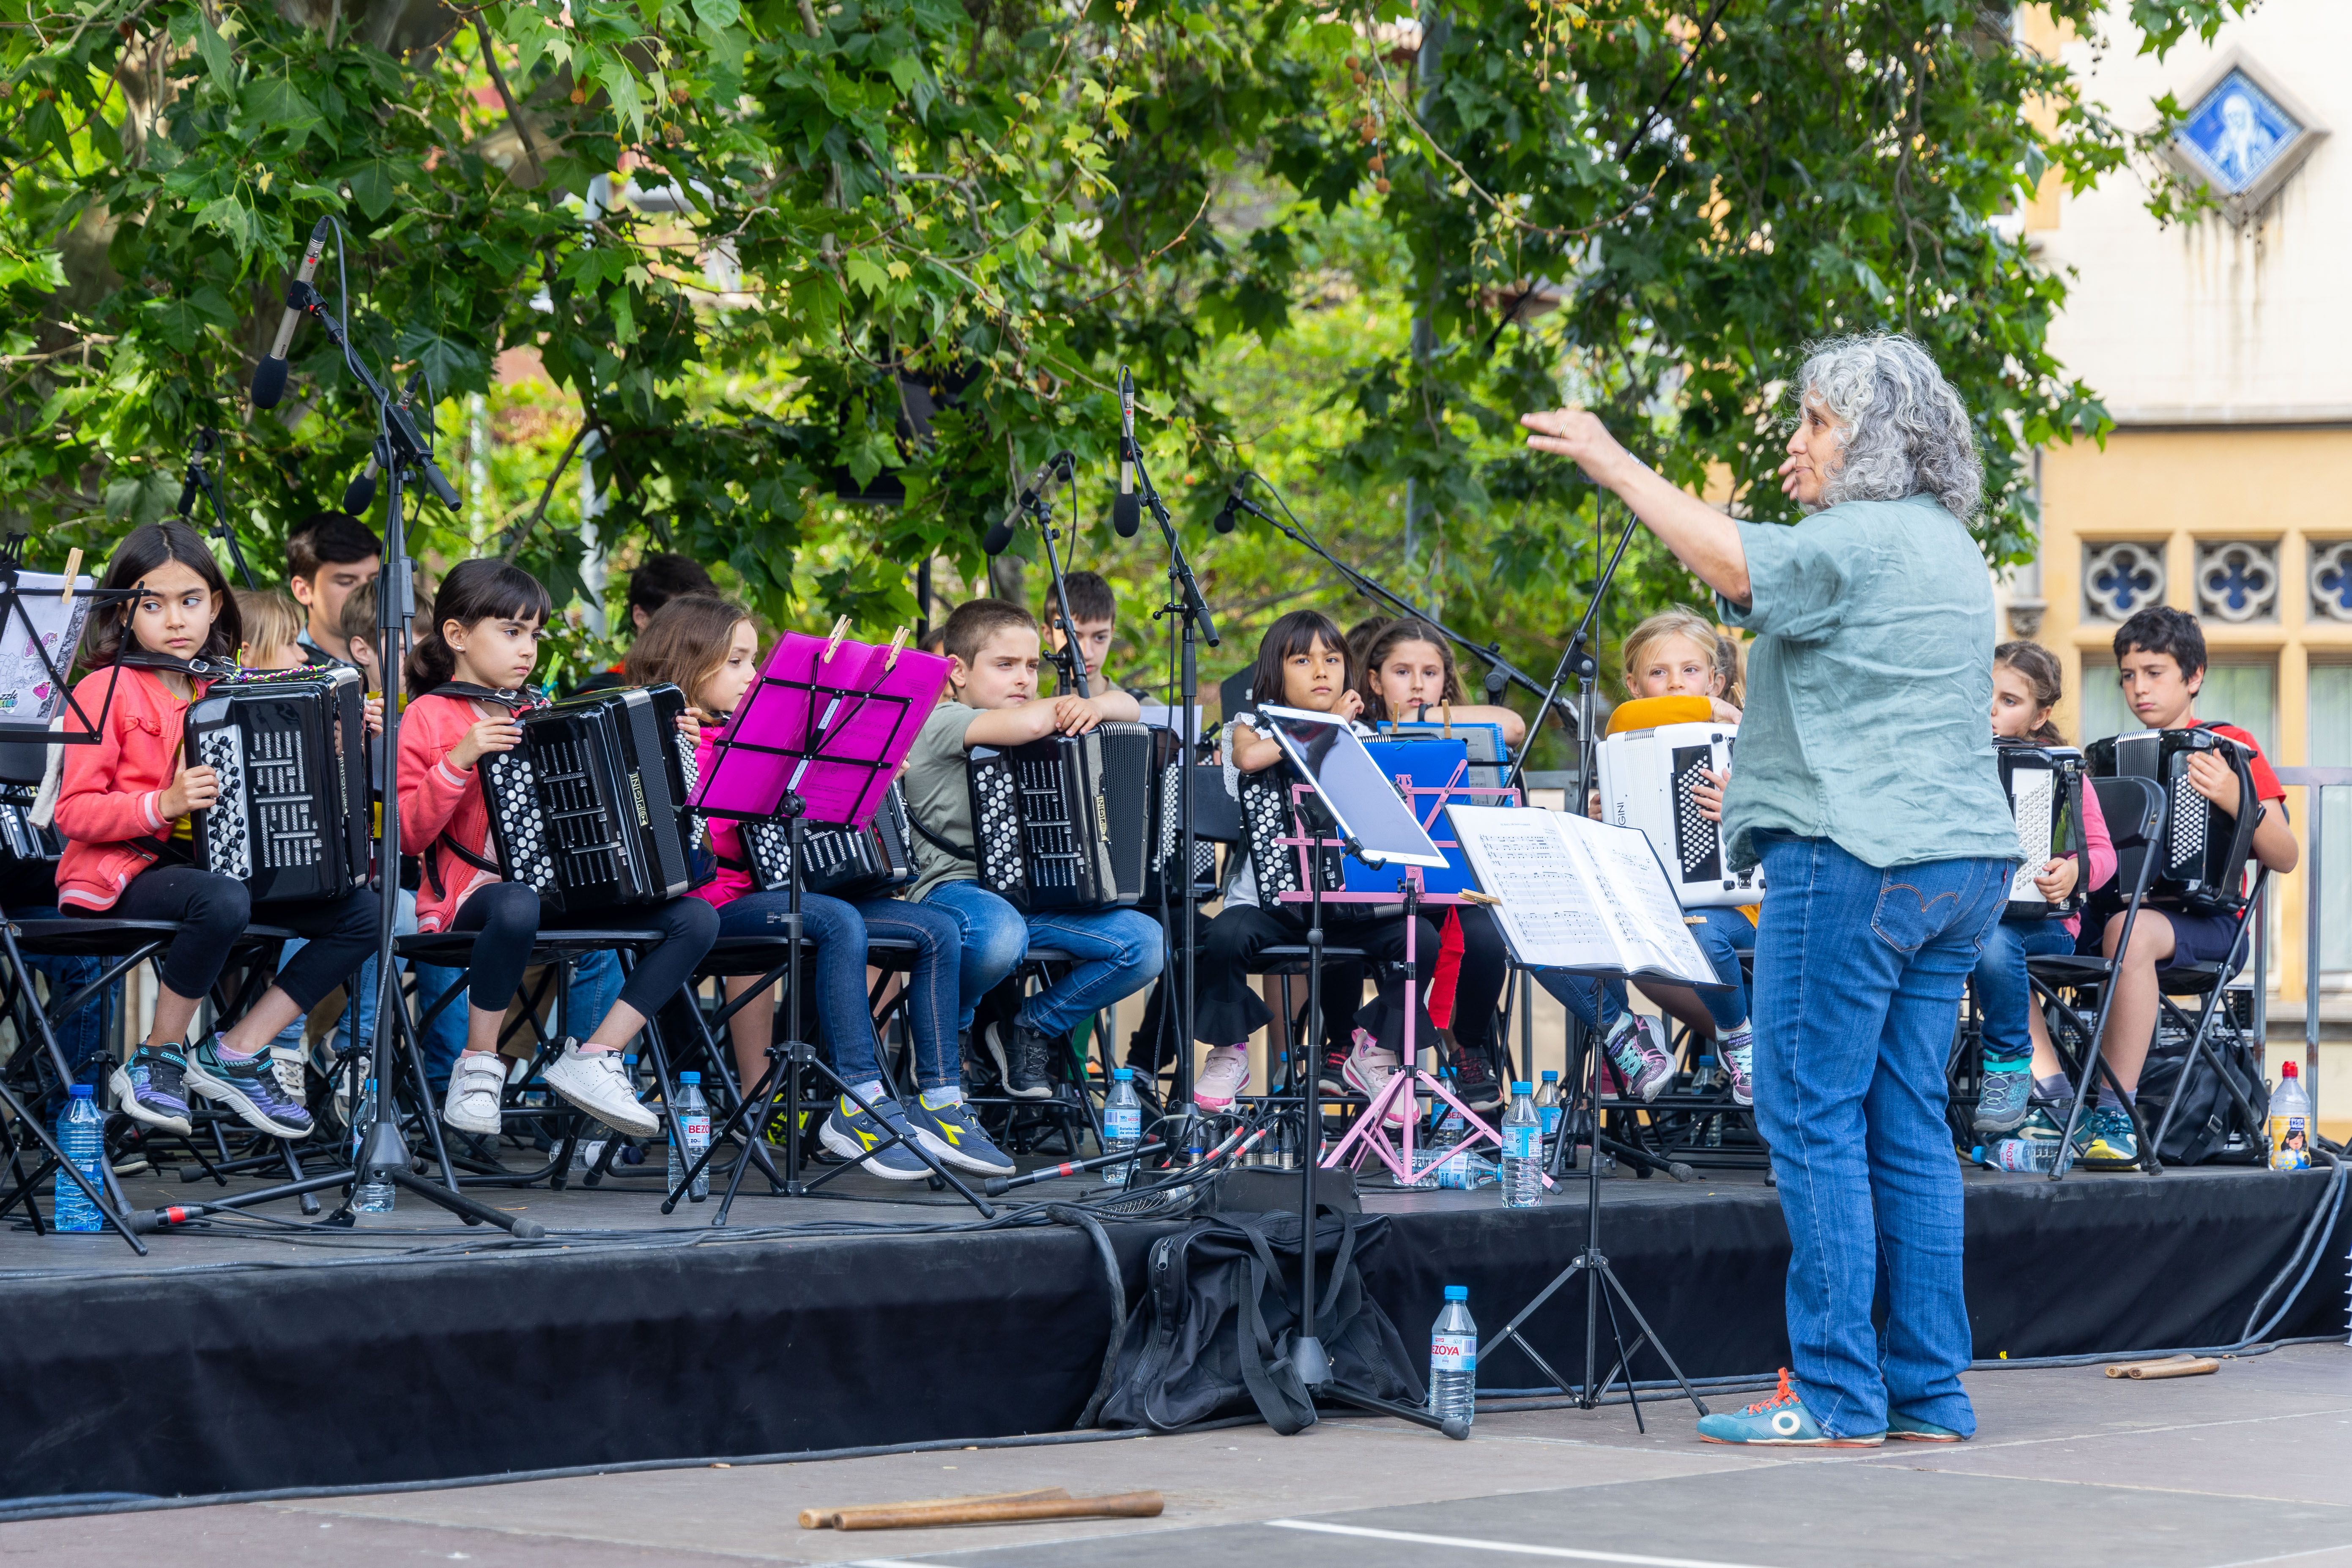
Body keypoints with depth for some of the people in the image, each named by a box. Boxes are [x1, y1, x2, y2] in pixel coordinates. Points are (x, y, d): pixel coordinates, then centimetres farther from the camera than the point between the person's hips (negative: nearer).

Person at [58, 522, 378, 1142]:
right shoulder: (106, 691, -4)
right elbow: (73, 812, -10)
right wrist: (163, 806, -25)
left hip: (219, 862, 7)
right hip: (123, 876, -7)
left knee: (362, 912, -10)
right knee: (223, 902, -39)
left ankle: (233, 1054, -5)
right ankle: (157, 1061, -16)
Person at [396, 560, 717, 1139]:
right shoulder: (430, 717, 1)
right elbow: (408, 833, -8)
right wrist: (459, 762, -21)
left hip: (560, 887, 6)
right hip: (473, 894, -6)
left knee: (695, 918, -13)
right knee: (519, 907, -43)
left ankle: (591, 1058, -11)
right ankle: (478, 1069, -22)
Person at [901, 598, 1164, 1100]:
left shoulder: (1031, 723, 21)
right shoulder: (941, 724, -5)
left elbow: (1127, 707, 20)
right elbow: (1025, 723, -24)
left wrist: (1096, 705, -3)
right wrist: (1065, 706, -2)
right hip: (956, 886, -7)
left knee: (1147, 943, -14)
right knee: (1000, 935, -42)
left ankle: (1033, 1030, 8)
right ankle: (948, 1034, -6)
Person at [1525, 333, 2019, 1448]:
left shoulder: (1860, 541, -11)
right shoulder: (1953, 551, 20)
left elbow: (1737, 566, -26)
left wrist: (1616, 468, -17)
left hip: (1853, 856, -10)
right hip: (1957, 856, 10)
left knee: (1813, 1120, -5)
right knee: (1908, 1126, 10)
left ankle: (1837, 1395, -6)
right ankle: (1929, 1394, 9)